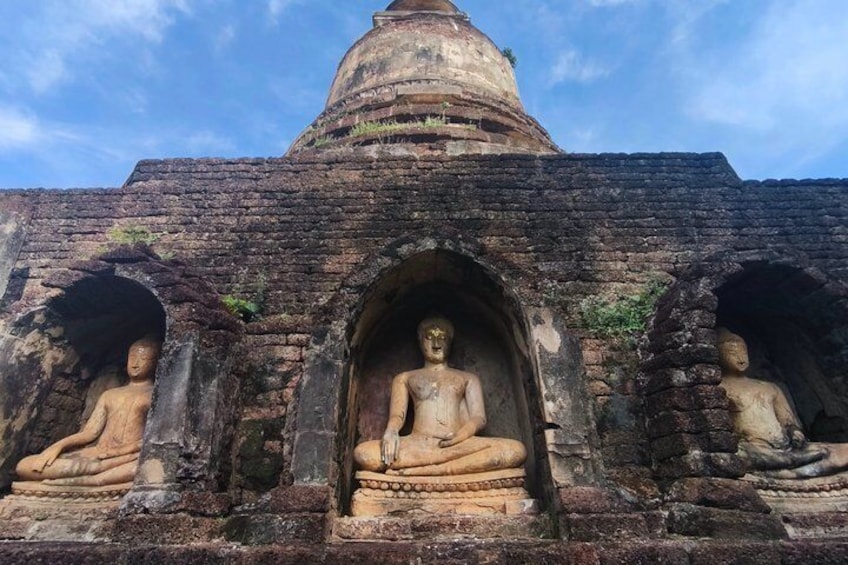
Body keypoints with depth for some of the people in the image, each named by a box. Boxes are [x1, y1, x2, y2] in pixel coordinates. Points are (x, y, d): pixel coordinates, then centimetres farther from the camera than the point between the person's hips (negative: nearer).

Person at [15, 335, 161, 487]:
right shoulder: (109, 395, 24)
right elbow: (89, 432, 15)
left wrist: (115, 452, -13)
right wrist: (58, 446, -2)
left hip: (128, 457, -6)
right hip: (95, 456, 7)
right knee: (24, 466, -9)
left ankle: (75, 482, -32)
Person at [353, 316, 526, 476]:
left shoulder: (468, 378, 25)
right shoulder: (404, 378, 25)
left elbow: (478, 418, 12)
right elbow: (397, 414, 10)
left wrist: (460, 436, -12)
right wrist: (391, 431, -15)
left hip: (458, 443, 1)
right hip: (418, 444, -1)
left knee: (516, 450, -28)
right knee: (363, 453, -29)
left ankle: (418, 471, -33)